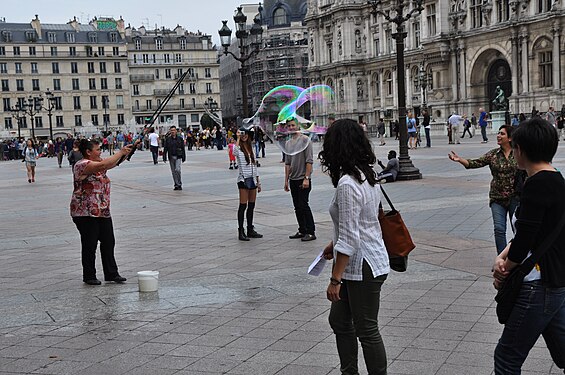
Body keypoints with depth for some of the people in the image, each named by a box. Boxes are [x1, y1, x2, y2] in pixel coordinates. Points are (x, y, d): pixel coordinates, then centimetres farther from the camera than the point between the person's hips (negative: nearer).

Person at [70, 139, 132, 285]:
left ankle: (111, 273, 18)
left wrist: (125, 154, -4)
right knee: (90, 245, 1)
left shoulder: (97, 163, 13)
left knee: (108, 242, 9)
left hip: (103, 211, 9)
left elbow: (112, 164, 12)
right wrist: (121, 152, -20)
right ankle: (89, 276, 13)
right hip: (86, 213, -9)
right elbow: (104, 164, -27)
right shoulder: (82, 165, -16)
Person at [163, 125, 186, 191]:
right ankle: (176, 185, 12)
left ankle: (179, 185, -5)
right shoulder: (167, 139, 4)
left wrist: (183, 158, 5)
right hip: (171, 157, 2)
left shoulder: (180, 139, 3)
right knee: (173, 171, 5)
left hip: (178, 157, -2)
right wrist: (164, 158, -2)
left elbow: (183, 149, 6)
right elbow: (165, 149, 4)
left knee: (177, 170, -15)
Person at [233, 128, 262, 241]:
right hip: (243, 179, -6)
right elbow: (234, 152, -33)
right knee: (243, 206, -7)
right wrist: (238, 138, -23)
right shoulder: (239, 149, -4)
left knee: (251, 206, 9)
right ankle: (241, 231, -5)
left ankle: (250, 230, 16)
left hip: (252, 180, 6)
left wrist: (258, 182, 16)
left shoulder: (251, 148, 15)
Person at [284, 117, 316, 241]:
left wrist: (306, 178, -18)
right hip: (293, 180, 7)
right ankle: (302, 231, 17)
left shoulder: (305, 140, -7)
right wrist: (286, 180, 13)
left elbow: (309, 161, -12)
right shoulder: (288, 143, 14)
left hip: (303, 179, -7)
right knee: (297, 207, 9)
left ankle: (311, 232, -4)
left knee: (304, 205, -9)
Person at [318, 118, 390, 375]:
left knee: (366, 330, 5)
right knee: (339, 320, 20)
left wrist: (335, 279, -19)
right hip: (367, 260, 10)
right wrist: (334, 244, 23)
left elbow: (349, 240, -25)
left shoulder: (347, 185, -24)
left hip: (362, 266, -10)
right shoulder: (367, 175, 5)